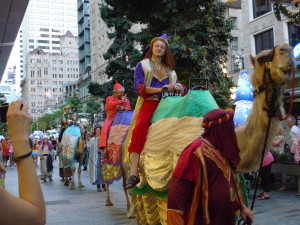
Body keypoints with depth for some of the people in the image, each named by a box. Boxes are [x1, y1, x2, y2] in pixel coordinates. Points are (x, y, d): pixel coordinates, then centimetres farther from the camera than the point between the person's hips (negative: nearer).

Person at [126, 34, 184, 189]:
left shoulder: (170, 70, 30)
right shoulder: (142, 65, 17)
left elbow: (178, 86, 20)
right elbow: (139, 87, 1)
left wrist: (177, 87, -5)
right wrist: (160, 89, -12)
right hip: (149, 103, -5)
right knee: (140, 126, -33)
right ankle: (133, 175, -36)